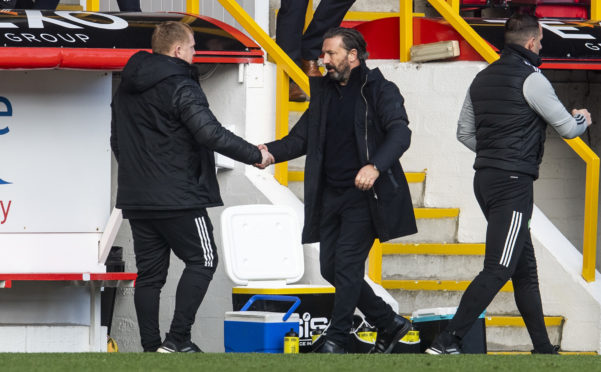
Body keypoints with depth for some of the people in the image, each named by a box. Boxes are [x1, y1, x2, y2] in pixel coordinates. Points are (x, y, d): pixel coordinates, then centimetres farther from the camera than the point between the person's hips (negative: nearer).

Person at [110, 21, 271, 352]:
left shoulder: (125, 89, 14)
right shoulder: (180, 87, -13)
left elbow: (117, 141, 22)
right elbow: (211, 134, -20)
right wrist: (255, 155, -9)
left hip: (136, 198, 7)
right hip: (177, 198, -7)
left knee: (150, 271, 10)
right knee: (202, 261, 3)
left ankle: (151, 347, 8)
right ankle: (177, 339, -7)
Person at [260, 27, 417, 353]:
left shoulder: (380, 91, -5)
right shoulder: (324, 93, 15)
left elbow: (400, 133, -18)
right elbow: (300, 138, 12)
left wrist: (376, 166, -34)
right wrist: (270, 151, -8)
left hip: (363, 195, -7)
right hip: (330, 196, 7)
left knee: (347, 265, -12)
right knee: (330, 268, 7)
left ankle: (335, 341, -7)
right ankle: (389, 324, 21)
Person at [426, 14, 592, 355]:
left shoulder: (483, 78, 13)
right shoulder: (530, 79, -11)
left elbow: (465, 133, 19)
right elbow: (567, 128, -4)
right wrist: (582, 119, 18)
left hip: (485, 179, 9)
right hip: (514, 184, -9)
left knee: (525, 268, 14)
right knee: (498, 269, -11)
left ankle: (543, 347, 18)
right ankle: (448, 342, -19)